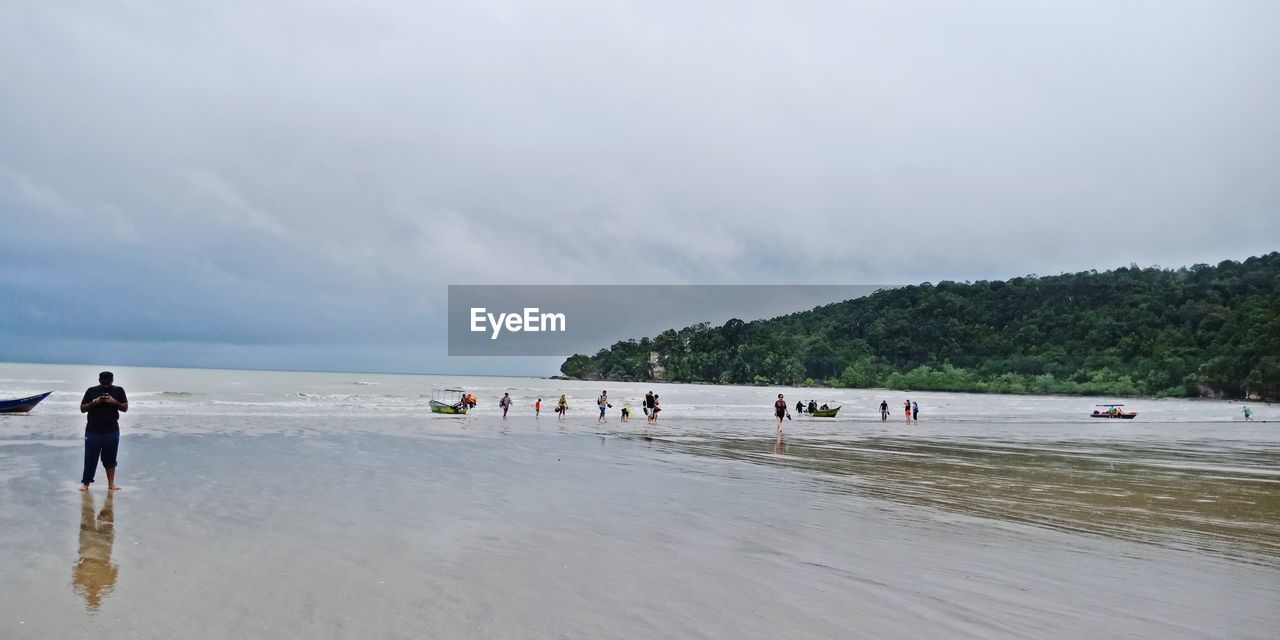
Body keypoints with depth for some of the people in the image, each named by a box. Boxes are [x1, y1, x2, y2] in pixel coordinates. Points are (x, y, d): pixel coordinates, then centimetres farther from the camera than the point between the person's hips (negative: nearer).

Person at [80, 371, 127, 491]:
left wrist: (114, 402, -16)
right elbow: (82, 408, 4)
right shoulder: (91, 391, 4)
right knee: (90, 458, 2)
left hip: (112, 430, 0)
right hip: (93, 430, 0)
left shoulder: (118, 391, 5)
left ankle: (111, 484, 10)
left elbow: (125, 408, 2)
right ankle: (85, 483, 10)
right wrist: (94, 402, -13)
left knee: (110, 459, 5)